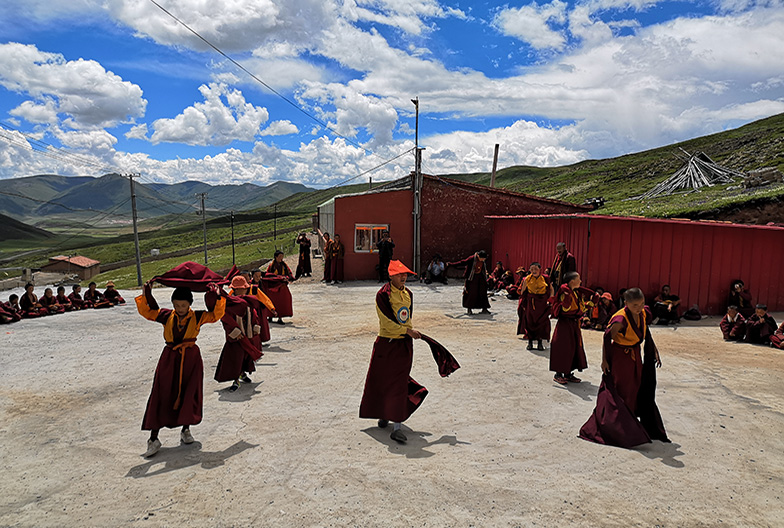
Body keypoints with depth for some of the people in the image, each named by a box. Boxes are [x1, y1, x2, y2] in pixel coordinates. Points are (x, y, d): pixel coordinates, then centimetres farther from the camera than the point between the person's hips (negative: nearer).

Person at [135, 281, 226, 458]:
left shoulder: (197, 317, -2)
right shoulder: (167, 316, 1)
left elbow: (216, 314, -4)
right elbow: (147, 311, 4)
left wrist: (217, 299, -16)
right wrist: (146, 294, -9)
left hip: (191, 358, 0)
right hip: (169, 358, 0)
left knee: (189, 395, 7)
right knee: (161, 396, 0)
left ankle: (185, 430, 29)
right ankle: (153, 439, 6)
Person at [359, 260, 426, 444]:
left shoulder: (408, 294, 9)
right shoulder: (383, 294, -12)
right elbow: (388, 321, -17)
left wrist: (412, 330, 13)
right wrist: (407, 330, -17)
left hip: (405, 344, 4)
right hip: (386, 342, -4)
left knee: (400, 383, 1)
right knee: (381, 379, 8)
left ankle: (397, 426, 4)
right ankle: (383, 414, 34)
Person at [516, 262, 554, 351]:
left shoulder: (545, 279, -3)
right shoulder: (527, 279, -2)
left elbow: (551, 289, 7)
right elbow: (522, 291, 7)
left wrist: (550, 300, -4)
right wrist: (523, 303, 2)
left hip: (542, 304, 0)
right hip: (530, 303, 0)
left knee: (542, 322, 2)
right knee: (529, 322, 4)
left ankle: (540, 343, 16)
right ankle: (530, 343, 16)